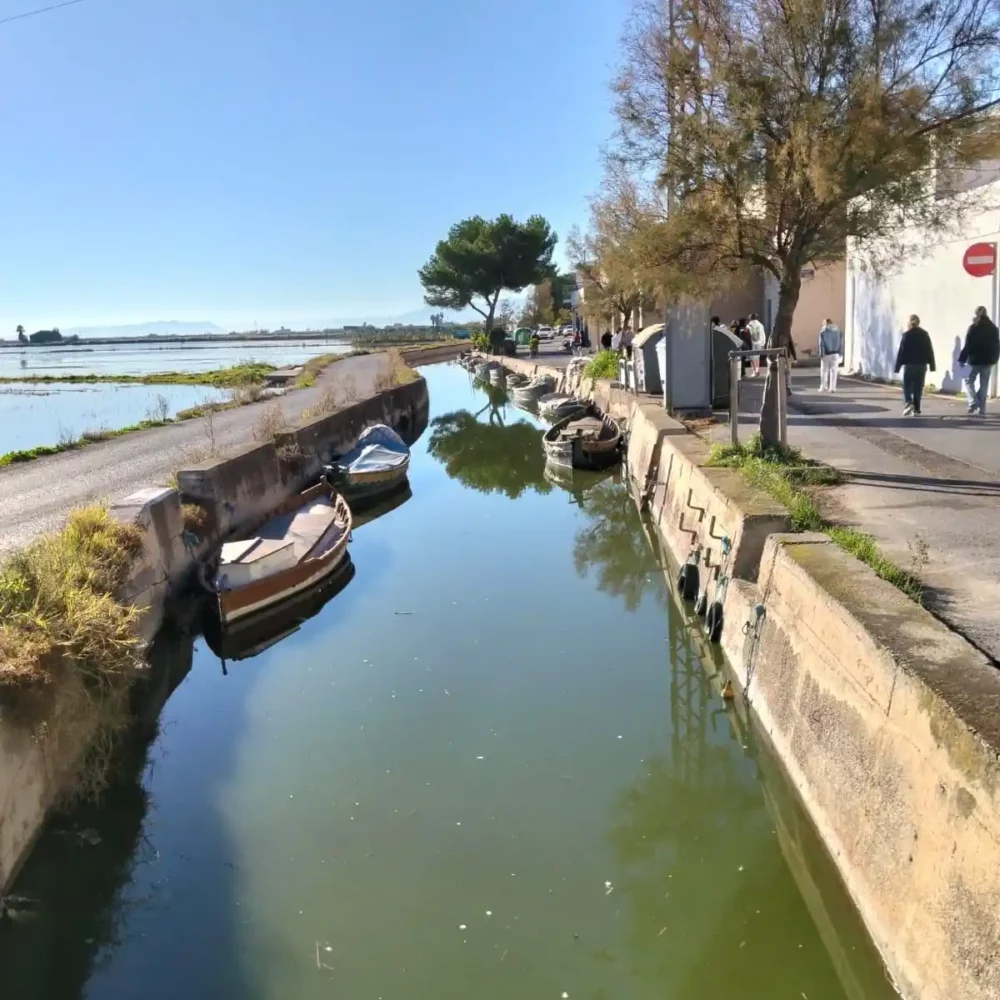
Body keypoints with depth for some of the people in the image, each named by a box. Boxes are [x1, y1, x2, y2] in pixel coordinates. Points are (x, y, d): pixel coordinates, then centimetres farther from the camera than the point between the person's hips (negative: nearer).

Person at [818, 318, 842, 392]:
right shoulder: (838, 330, 5)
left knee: (824, 371, 7)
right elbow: (840, 343, 4)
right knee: (833, 371, 4)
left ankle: (824, 387, 7)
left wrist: (821, 355, -8)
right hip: (835, 354, 3)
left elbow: (821, 344, -10)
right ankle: (832, 388, 2)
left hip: (826, 354, -3)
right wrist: (840, 353, 9)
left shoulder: (823, 331, -5)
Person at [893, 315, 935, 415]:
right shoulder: (925, 334, 5)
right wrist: (931, 365, 11)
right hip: (922, 365, 3)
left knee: (907, 386, 4)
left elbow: (901, 351, -8)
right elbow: (930, 350, 6)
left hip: (909, 365, -3)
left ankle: (908, 403, -19)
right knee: (918, 388, 9)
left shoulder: (907, 335, -7)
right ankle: (917, 409, 9)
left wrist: (897, 366, -5)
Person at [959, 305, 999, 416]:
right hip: (988, 360, 4)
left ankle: (973, 403, -9)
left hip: (975, 360, -4)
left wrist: (962, 359, -7)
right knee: (984, 385, 9)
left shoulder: (973, 328, -9)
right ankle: (982, 409, 9)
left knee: (969, 381, 11)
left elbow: (968, 345, -12)